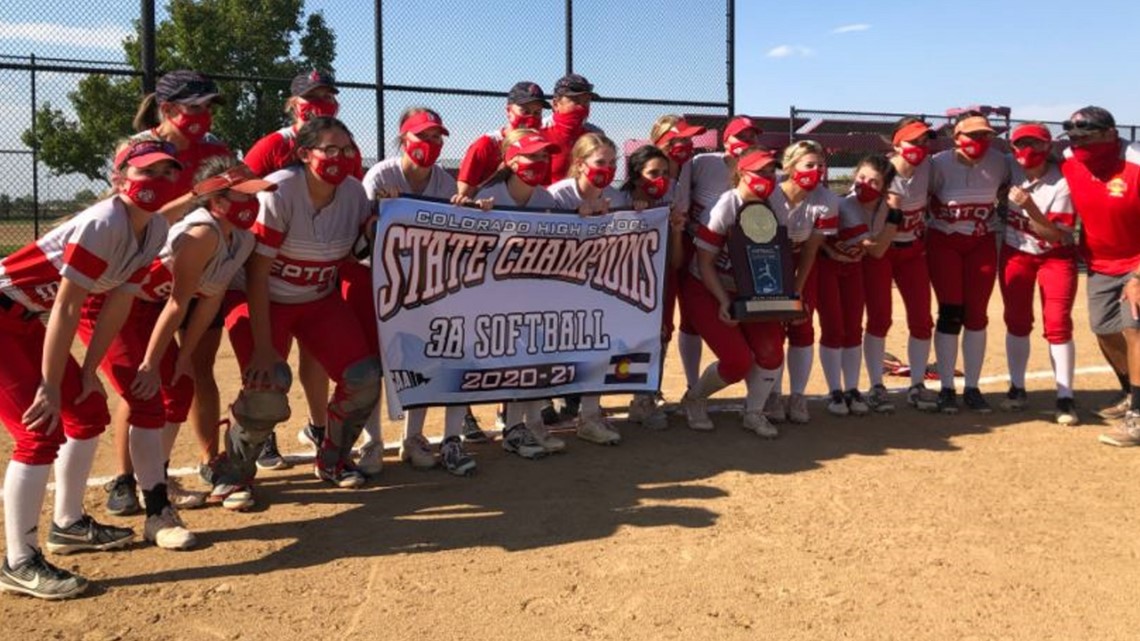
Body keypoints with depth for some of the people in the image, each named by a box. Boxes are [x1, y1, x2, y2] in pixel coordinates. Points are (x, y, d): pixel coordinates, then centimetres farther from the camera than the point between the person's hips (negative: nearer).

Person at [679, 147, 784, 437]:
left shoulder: (777, 212, -4)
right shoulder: (724, 208, -20)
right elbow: (704, 263, -18)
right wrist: (724, 302, -26)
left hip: (749, 292, 5)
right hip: (706, 290, -5)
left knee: (772, 352, -13)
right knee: (738, 361, -17)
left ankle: (753, 413, 12)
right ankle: (693, 399, 13)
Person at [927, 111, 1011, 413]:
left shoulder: (998, 162, -5)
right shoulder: (939, 164, -13)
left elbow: (1007, 192, 11)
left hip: (982, 244, 3)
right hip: (944, 244, -2)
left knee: (976, 316, 4)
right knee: (950, 314, -3)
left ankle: (972, 388, 14)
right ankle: (946, 389, 7)